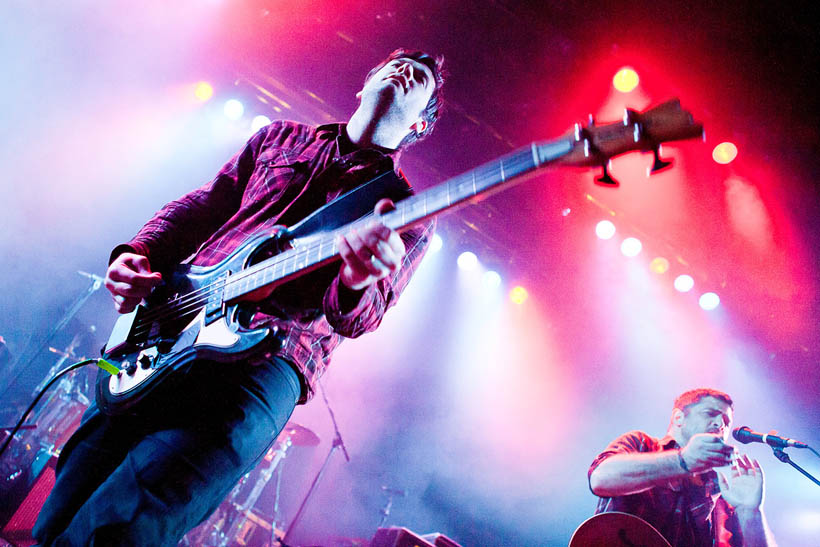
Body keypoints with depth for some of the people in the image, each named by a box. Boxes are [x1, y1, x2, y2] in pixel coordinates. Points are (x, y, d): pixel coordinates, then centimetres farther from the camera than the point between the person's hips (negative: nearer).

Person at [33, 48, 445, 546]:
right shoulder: (281, 137, 20)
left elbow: (357, 318, -5)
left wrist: (358, 282, -29)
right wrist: (137, 255, 3)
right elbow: (198, 207, 21)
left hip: (270, 360, -3)